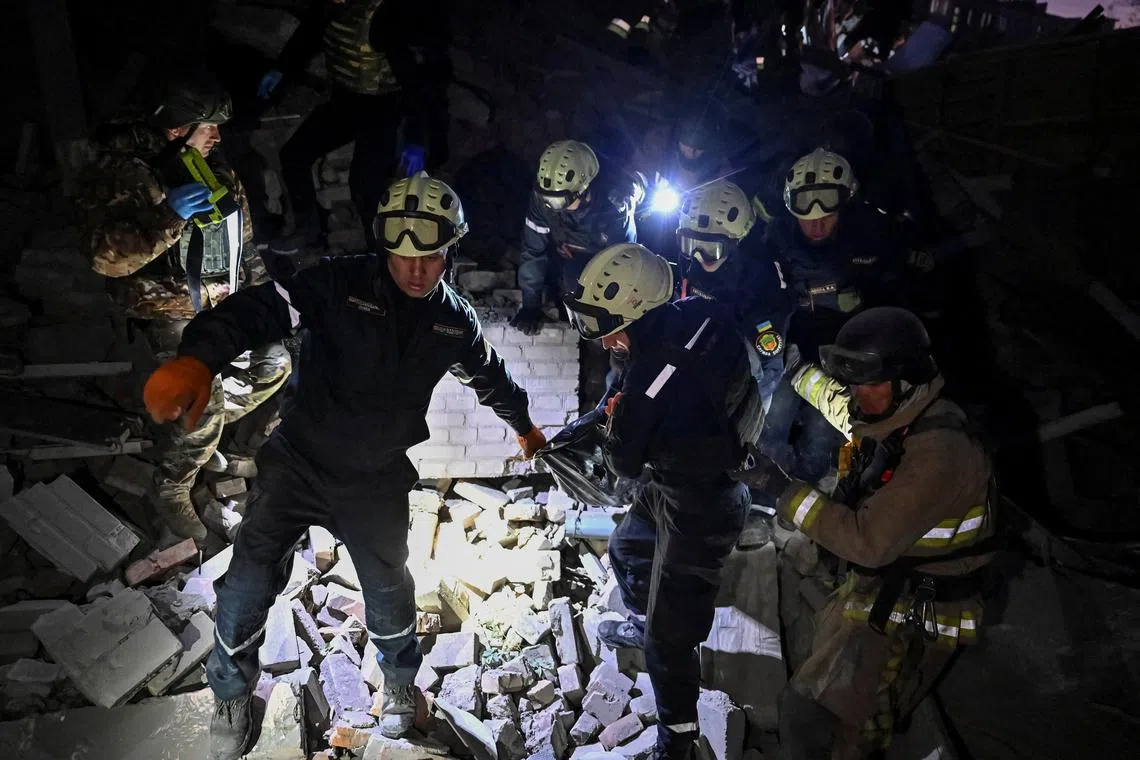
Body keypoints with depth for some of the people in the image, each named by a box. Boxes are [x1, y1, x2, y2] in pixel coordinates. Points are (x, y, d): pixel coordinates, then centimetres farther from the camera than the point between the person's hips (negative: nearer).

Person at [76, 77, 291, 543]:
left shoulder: (213, 167, 3)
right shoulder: (120, 171, -17)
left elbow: (243, 236, 18)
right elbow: (106, 256, -27)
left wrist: (257, 282, 12)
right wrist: (168, 216, -36)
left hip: (221, 295, 7)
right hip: (167, 307, -7)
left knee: (274, 362, 7)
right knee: (203, 399, -20)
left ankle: (202, 433, 28)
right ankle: (171, 493, 5)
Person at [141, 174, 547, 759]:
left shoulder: (455, 322, -5)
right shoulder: (340, 284, -19)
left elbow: (490, 377, 14)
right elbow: (260, 309, -33)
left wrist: (525, 425, 31)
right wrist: (197, 358, -53)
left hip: (376, 483, 3)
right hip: (297, 461, -2)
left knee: (389, 591, 16)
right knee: (248, 584, 0)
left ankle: (399, 683, 48)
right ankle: (232, 697, 31)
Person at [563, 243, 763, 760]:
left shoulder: (651, 375, -34)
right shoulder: (700, 314, -14)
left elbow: (624, 463, -19)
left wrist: (615, 417, 1)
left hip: (699, 508, -9)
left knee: (668, 635, 5)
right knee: (626, 549, 30)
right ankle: (644, 622, 56)